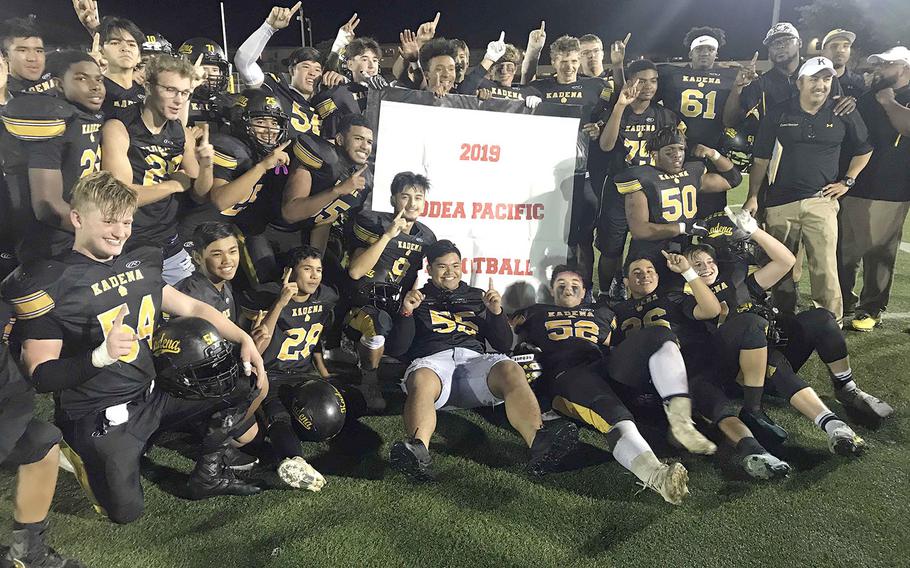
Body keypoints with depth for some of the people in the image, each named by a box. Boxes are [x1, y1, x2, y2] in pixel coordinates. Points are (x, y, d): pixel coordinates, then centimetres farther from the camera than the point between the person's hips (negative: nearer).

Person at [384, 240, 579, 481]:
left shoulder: (477, 298, 31)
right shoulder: (416, 300, 25)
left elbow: (505, 345, 24)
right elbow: (395, 349, 15)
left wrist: (496, 312, 7)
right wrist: (406, 313, 0)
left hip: (474, 359, 2)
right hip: (433, 360, -1)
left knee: (511, 370, -34)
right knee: (421, 381, -39)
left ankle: (539, 442, -57)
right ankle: (418, 450, -64)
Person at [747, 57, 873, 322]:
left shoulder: (844, 115, 5)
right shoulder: (778, 115, 3)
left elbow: (864, 149, 19)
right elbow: (761, 158, 5)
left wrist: (847, 181, 9)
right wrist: (752, 196, 0)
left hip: (821, 201, 0)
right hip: (780, 202, 1)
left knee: (825, 267, -8)